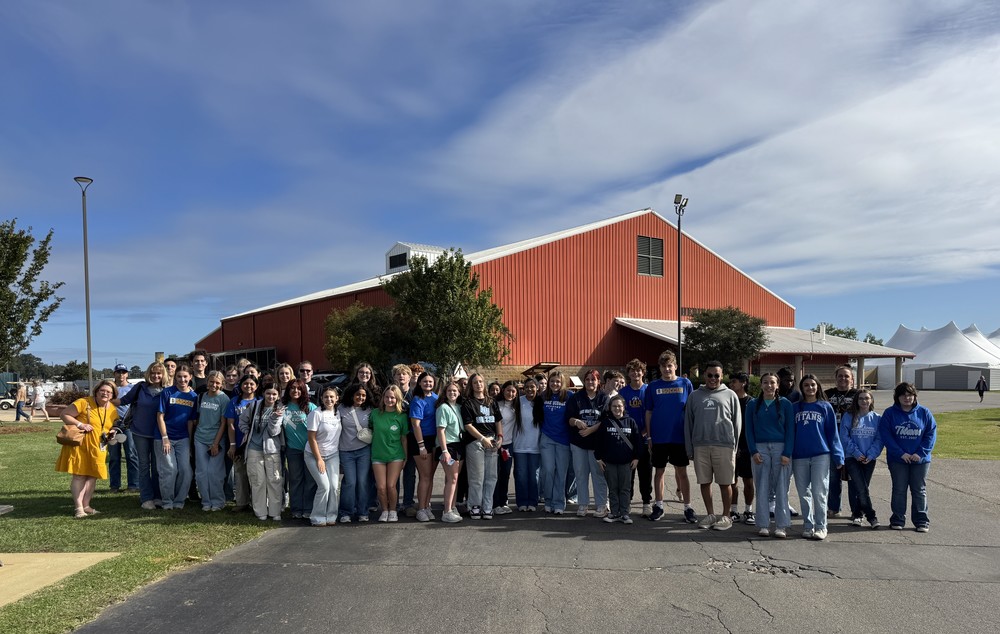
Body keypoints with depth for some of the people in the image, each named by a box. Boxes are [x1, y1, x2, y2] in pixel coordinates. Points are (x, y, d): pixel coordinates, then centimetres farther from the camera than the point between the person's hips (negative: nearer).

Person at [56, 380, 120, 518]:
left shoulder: (113, 411, 7)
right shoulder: (84, 403, -12)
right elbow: (64, 414, -10)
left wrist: (112, 433, 0)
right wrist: (80, 424, -22)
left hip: (98, 448, 6)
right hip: (80, 444, -6)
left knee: (92, 476, 8)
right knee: (79, 475, -5)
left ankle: (86, 505, 17)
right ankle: (78, 508, 0)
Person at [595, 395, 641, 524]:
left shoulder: (630, 422, 2)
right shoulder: (605, 422, 1)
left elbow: (638, 441, 4)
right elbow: (598, 441, 3)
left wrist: (636, 457, 0)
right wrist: (599, 458, -1)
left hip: (626, 462, 0)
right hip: (609, 461, 0)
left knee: (625, 488, 5)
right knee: (613, 488, 7)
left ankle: (624, 513, 11)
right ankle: (614, 513, 14)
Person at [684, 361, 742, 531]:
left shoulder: (730, 395, 6)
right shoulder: (695, 396, 10)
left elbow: (737, 422, 5)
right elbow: (688, 423, 9)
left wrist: (734, 447, -1)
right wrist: (689, 449, 4)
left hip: (724, 445, -2)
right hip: (700, 446, 2)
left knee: (725, 483, 3)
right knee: (705, 482, 8)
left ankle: (725, 516, 16)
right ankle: (710, 514, 21)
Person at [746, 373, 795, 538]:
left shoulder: (785, 404, 4)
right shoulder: (753, 405, 8)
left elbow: (790, 429, 1)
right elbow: (749, 430, 7)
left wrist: (787, 453, -7)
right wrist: (753, 451, -4)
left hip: (781, 448, -1)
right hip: (760, 448, 1)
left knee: (781, 489, -1)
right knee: (762, 488, 4)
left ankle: (782, 526, 5)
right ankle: (762, 524, 9)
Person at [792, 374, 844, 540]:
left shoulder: (825, 407, 6)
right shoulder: (795, 408, 11)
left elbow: (832, 433, 5)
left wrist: (837, 456, -1)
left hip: (821, 455, -2)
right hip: (799, 456, 2)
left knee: (819, 492, -4)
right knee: (804, 494, 7)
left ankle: (821, 527, 5)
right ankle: (808, 526, 16)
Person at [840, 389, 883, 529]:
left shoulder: (876, 418, 4)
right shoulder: (848, 417, -2)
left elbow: (879, 439, 1)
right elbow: (844, 438, -4)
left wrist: (871, 455, -10)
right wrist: (856, 453, -11)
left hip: (869, 459, 2)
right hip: (852, 458, -2)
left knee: (862, 489, 8)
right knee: (862, 489, -11)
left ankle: (858, 515, 22)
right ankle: (871, 517, -4)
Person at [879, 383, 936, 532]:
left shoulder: (924, 413, 1)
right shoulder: (890, 413, -3)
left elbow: (931, 434, -2)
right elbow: (885, 435, -8)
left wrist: (921, 453, -12)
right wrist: (901, 453, -15)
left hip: (920, 460, 1)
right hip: (897, 460, -1)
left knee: (919, 490, 8)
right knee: (899, 490, 6)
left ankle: (922, 521, 17)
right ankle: (897, 519, 15)